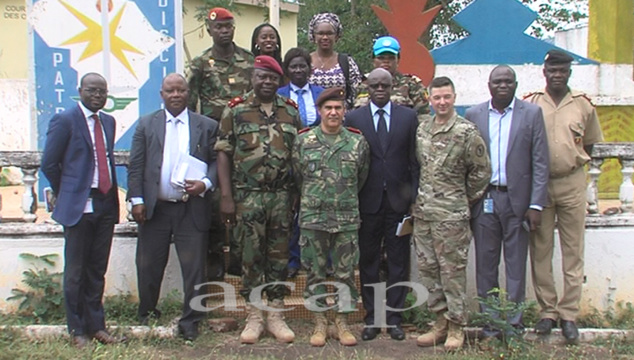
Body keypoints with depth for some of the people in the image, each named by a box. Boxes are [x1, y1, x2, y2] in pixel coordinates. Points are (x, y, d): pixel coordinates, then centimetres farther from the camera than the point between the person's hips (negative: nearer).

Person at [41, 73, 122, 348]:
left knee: (98, 270, 12)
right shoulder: (64, 120, -5)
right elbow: (49, 164, -4)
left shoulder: (108, 121, 14)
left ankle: (96, 325, 23)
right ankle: (77, 329, 17)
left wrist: (113, 195, 8)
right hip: (78, 206, -5)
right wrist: (67, 195, 3)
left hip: (106, 204, 6)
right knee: (76, 271, 5)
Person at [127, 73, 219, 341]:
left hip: (192, 209, -1)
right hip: (154, 208, 1)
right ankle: (146, 314, 31)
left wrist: (205, 184, -13)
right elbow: (135, 166, 5)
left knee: (194, 267, 1)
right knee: (148, 266, 10)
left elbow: (217, 161, 5)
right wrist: (137, 200, -3)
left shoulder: (207, 126, 6)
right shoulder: (146, 124, 9)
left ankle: (190, 322, 13)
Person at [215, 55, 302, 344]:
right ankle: (254, 317, 16)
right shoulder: (235, 110, 1)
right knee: (252, 255, 4)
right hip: (248, 195, -2)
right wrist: (226, 196, -8)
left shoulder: (291, 112, 8)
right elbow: (223, 154, -1)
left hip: (283, 195, 2)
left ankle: (276, 315, 19)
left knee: (279, 255, 8)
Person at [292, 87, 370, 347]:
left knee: (346, 272, 7)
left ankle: (342, 323, 20)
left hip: (348, 218, 1)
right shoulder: (303, 140, -1)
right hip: (313, 217, 0)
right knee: (315, 272, 7)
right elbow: (297, 175, 10)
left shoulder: (358, 141, 1)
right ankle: (319, 323, 20)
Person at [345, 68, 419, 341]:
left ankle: (394, 318, 17)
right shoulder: (353, 118, 5)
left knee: (398, 261, 6)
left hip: (398, 199, 0)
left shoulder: (408, 117, 6)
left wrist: (414, 196, -2)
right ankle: (371, 318, 18)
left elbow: (414, 160, 4)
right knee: (368, 261, 7)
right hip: (368, 201, 0)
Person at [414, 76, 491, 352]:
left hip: (451, 215, -6)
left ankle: (456, 327, 14)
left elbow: (481, 171, -3)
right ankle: (441, 321, 24)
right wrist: (418, 200, 14)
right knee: (427, 268, 11)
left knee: (453, 270, 1)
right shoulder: (421, 130, 9)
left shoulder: (467, 131, -8)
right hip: (423, 212, 6)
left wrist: (464, 200, 3)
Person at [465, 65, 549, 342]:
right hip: (484, 200, 1)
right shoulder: (473, 115, 6)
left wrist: (536, 205, -7)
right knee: (485, 265, 6)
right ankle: (490, 323, 17)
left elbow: (540, 162, 0)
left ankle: (514, 323, 17)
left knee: (516, 265, 6)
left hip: (517, 199, -1)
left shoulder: (532, 113, 3)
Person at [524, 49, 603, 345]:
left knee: (573, 251, 2)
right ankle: (547, 310, 15)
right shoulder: (529, 105, 1)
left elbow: (589, 144, 16)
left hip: (572, 183, 1)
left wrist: (573, 163, 4)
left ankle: (568, 314, 10)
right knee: (540, 251, 4)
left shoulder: (583, 105, 5)